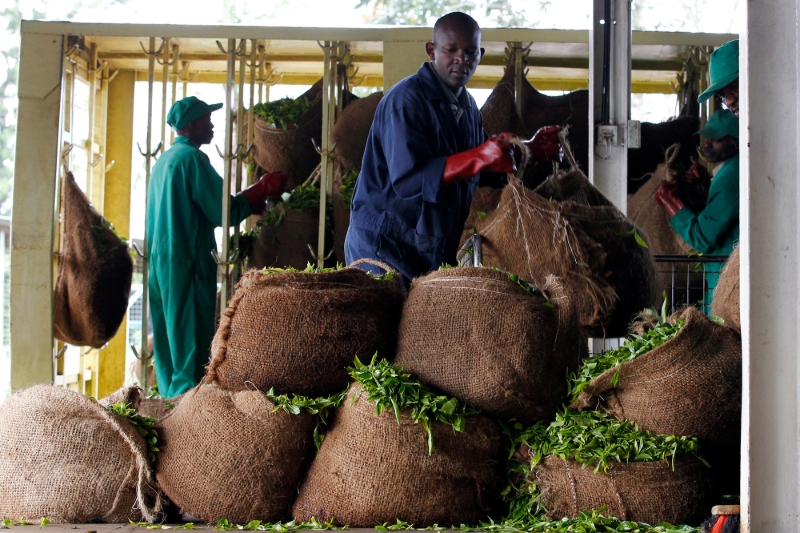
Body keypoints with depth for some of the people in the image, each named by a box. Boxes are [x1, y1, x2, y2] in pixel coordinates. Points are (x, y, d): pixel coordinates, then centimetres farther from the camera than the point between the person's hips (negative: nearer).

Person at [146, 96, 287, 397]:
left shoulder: (164, 160, 18)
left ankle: (171, 396, 15)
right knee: (192, 340, -7)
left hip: (160, 261, 9)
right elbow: (225, 212, -14)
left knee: (169, 338, 12)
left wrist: (255, 202, 20)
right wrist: (264, 189, -1)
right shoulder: (192, 158, -11)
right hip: (188, 262, -9)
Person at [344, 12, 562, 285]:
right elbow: (408, 178, -28)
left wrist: (529, 151, 8)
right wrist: (480, 157, -34)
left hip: (434, 251, 8)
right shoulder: (406, 100, -16)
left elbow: (480, 175, 18)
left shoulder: (467, 106, 13)